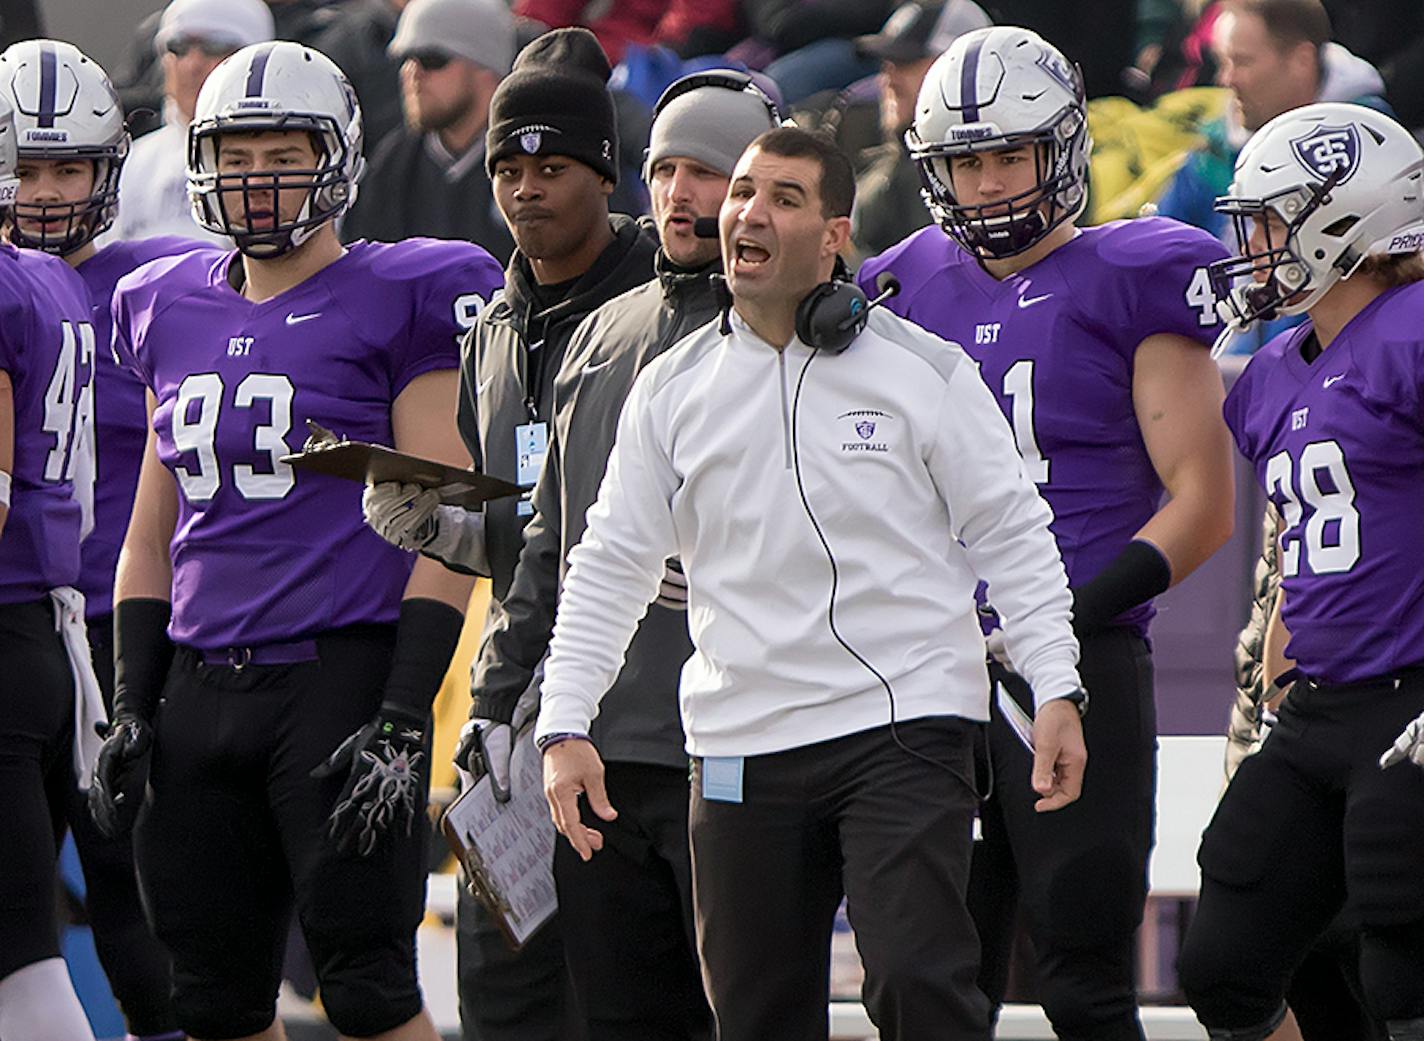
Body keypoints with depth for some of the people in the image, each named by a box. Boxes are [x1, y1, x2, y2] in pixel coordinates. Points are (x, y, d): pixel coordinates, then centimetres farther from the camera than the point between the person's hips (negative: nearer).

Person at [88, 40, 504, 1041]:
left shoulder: (396, 305, -4)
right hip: (202, 685, 6)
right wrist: (133, 708, 12)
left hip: (340, 673, -6)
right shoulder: (177, 312, 14)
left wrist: (403, 723, -14)